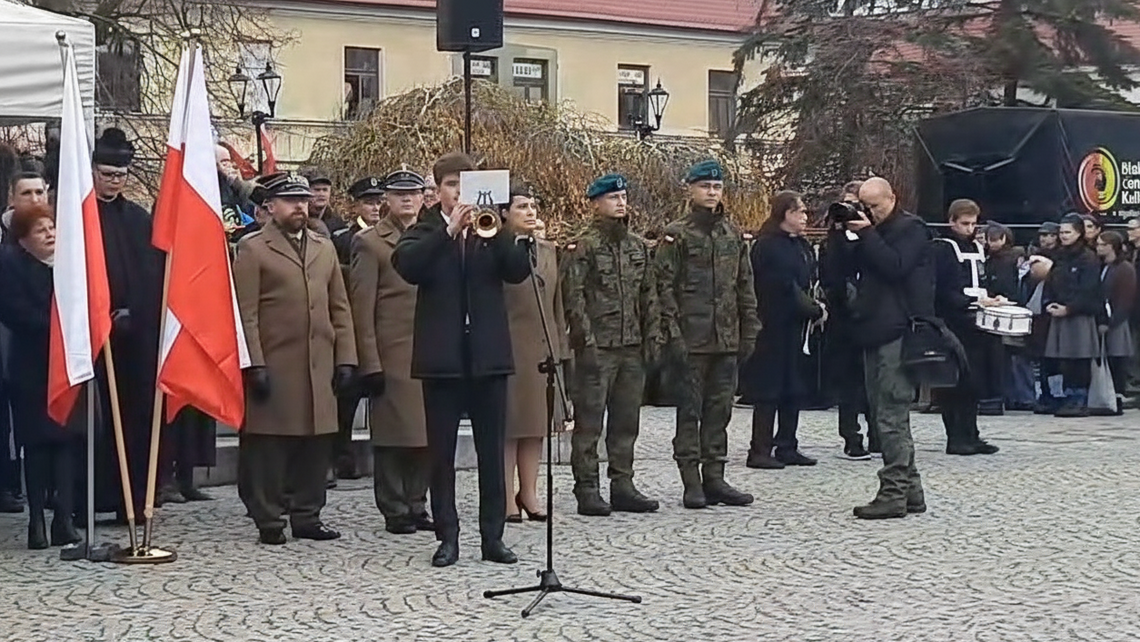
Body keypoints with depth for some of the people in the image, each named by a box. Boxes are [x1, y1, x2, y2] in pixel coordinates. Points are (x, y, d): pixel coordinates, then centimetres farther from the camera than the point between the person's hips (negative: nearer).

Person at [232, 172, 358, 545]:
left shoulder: (325, 248, 17)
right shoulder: (252, 249, 0)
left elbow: (340, 308, 16)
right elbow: (246, 314, -6)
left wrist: (345, 358, 7)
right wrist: (254, 365, -13)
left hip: (320, 370, 5)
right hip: (273, 369, -5)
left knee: (316, 446, 7)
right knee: (270, 447, -1)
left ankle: (307, 516, 17)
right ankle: (269, 521, 8)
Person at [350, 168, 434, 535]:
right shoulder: (370, 243, 0)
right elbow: (362, 308, -5)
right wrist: (370, 363, -11)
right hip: (391, 356, -5)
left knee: (426, 435, 7)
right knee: (392, 436, 0)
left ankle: (416, 506, 16)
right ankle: (395, 512, 7)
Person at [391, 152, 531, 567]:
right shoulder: (425, 231, 5)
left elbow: (519, 271, -4)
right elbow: (407, 265, -16)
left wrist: (494, 231, -17)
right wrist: (450, 230, -21)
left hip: (489, 353, 2)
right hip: (442, 355, -2)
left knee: (492, 449, 5)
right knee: (441, 451, 3)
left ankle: (493, 536, 13)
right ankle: (448, 537, 11)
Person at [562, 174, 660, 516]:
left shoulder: (638, 246, 13)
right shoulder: (584, 247, -5)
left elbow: (649, 295, 16)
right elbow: (574, 296, -9)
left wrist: (653, 337, 9)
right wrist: (586, 340, -15)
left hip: (632, 347, 6)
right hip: (598, 347, -6)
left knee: (627, 421, 10)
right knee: (589, 421, -2)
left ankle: (623, 485, 18)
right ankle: (587, 490, 2)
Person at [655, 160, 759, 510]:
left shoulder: (733, 235, 14)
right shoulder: (676, 235, -3)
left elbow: (745, 285, 17)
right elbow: (664, 286, -7)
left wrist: (749, 331, 11)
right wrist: (672, 333, -14)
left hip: (727, 338, 5)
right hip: (691, 337, -5)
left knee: (720, 408, 8)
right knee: (690, 408, -1)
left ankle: (714, 477, 15)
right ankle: (692, 481, 4)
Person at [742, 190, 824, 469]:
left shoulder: (802, 247, 16)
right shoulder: (768, 247, -12)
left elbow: (810, 283, 17)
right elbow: (785, 288, -17)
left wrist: (815, 307, -3)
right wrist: (815, 310, -11)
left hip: (798, 328, 9)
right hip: (775, 328, -9)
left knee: (795, 391, 10)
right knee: (769, 391, -5)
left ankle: (787, 447, 16)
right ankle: (759, 450, -1)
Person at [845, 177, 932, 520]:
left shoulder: (911, 228, -2)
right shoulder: (872, 229, 21)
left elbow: (895, 266, -17)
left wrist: (866, 235, -13)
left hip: (898, 333, -9)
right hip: (875, 333, 9)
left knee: (891, 415, -11)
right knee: (883, 412, 10)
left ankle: (894, 492, -9)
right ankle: (909, 489, 16)